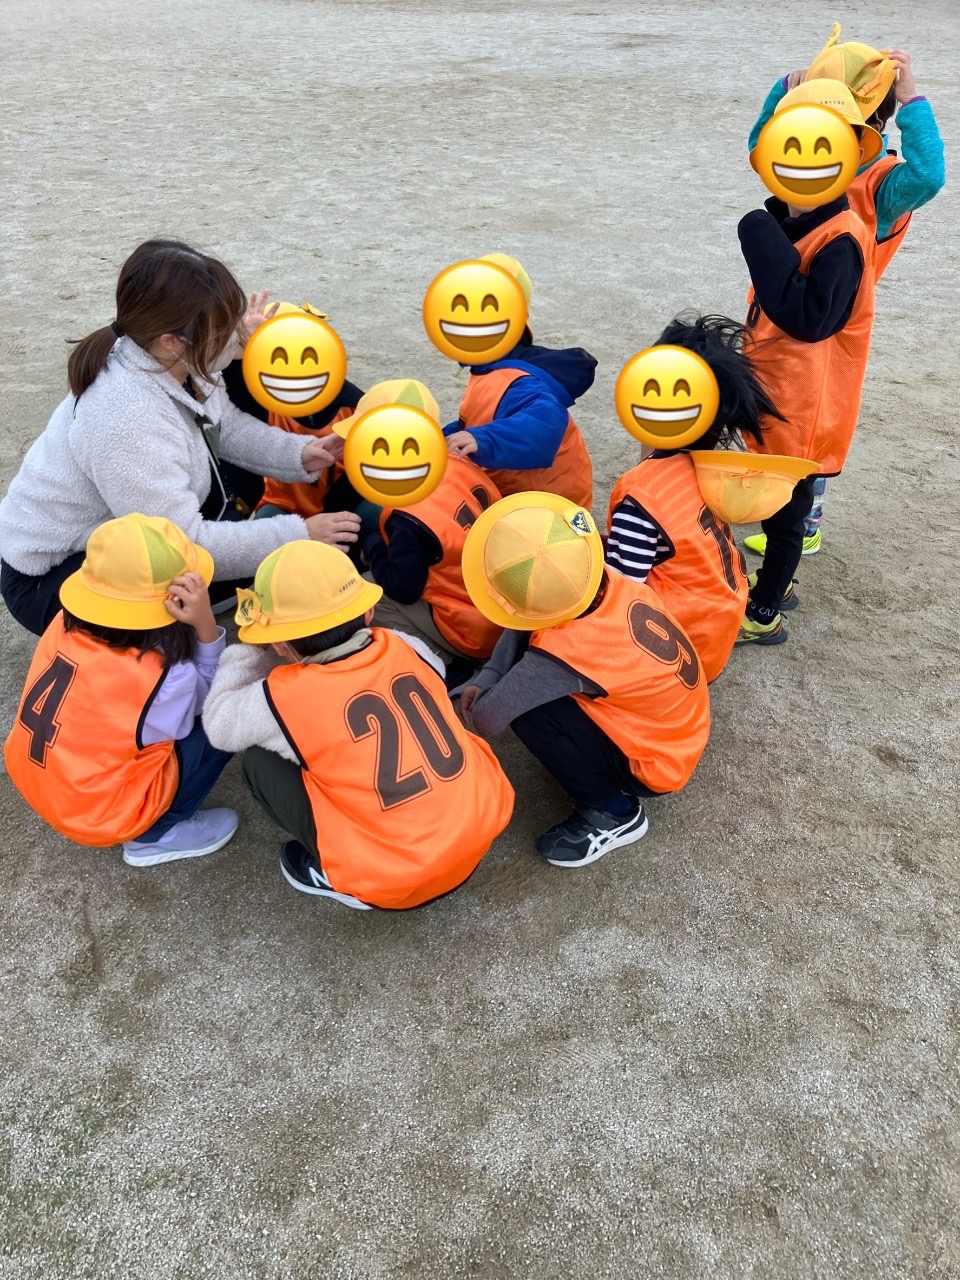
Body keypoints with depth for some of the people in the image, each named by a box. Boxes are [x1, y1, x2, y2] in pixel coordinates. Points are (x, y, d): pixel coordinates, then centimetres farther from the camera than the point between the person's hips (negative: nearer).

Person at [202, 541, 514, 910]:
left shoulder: (286, 696, -12)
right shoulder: (407, 648, 0)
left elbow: (220, 726, 8)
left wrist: (252, 648, 12)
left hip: (395, 882, -5)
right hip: (484, 827, 5)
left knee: (260, 761, 6)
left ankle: (338, 873, 11)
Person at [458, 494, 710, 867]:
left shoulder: (564, 653, -37)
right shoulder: (601, 580, -17)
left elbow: (485, 720, -28)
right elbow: (524, 621, -2)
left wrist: (481, 697, -5)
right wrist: (486, 680, -10)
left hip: (655, 764, -7)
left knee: (529, 712, -21)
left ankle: (612, 812, -1)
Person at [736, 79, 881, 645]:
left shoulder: (842, 239, -22)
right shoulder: (787, 223, 4)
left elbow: (810, 319, -33)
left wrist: (766, 244, -31)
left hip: (803, 406, -8)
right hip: (773, 395, 8)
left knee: (785, 509, 6)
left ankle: (764, 615, 21)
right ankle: (776, 582, 43)